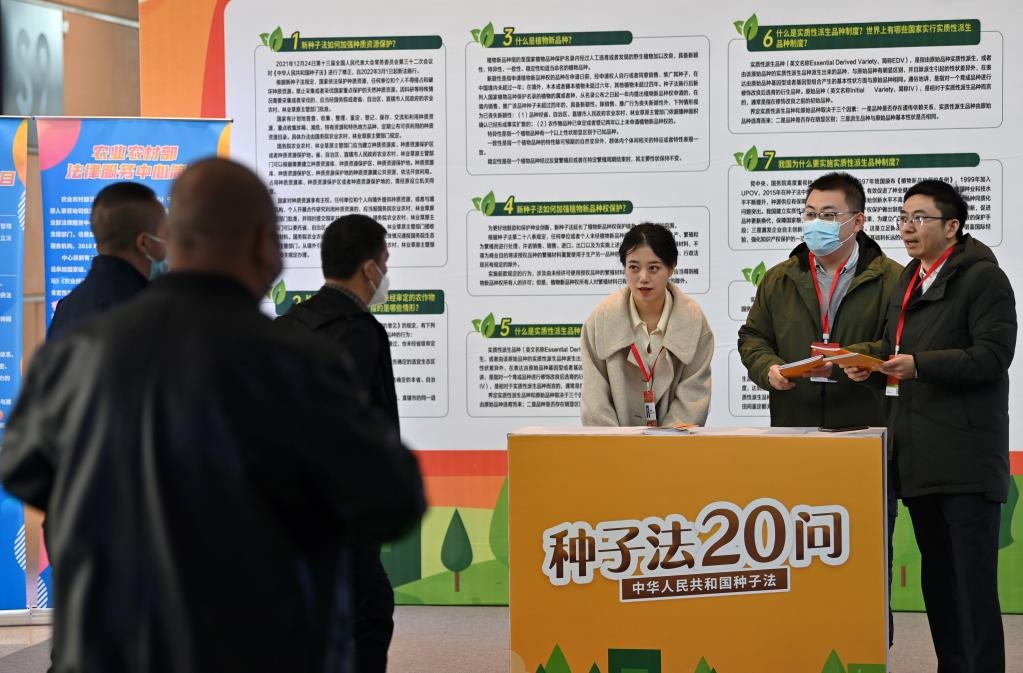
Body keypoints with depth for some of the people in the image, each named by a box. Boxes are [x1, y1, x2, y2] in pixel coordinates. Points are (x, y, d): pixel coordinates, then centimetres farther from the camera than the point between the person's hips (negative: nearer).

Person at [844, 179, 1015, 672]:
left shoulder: (983, 277, -7)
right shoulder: (908, 282, 18)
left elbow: (992, 356, -16)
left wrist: (919, 365, -24)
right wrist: (873, 367, 4)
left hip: (966, 458, -8)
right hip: (920, 454, 8)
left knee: (973, 580, -9)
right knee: (936, 577, 13)